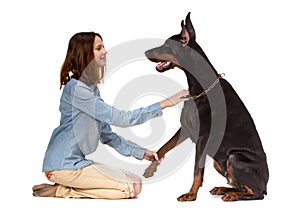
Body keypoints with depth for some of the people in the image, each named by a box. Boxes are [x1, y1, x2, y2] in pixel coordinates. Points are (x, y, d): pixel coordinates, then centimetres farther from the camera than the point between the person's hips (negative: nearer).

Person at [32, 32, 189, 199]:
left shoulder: (92, 88, 13)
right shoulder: (76, 88, -17)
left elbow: (106, 135, 13)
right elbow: (120, 119, -20)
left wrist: (141, 152, 3)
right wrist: (164, 104, -18)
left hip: (77, 161, 9)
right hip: (63, 165, -9)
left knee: (136, 181, 5)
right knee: (132, 188, -13)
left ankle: (64, 189, 5)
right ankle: (60, 191, -7)